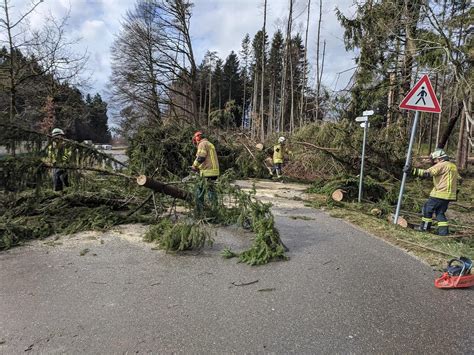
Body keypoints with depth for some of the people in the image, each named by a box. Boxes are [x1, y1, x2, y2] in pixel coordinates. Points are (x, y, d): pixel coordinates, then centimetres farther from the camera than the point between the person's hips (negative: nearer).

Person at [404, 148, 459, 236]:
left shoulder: (441, 165, -11)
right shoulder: (453, 166, 19)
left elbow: (427, 173, -24)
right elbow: (458, 179, 24)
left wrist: (412, 170, -27)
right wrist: (455, 191, 30)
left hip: (439, 194, -9)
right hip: (449, 195, 9)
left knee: (428, 209, 4)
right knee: (440, 212, 15)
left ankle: (425, 227, 10)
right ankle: (443, 231, 12)